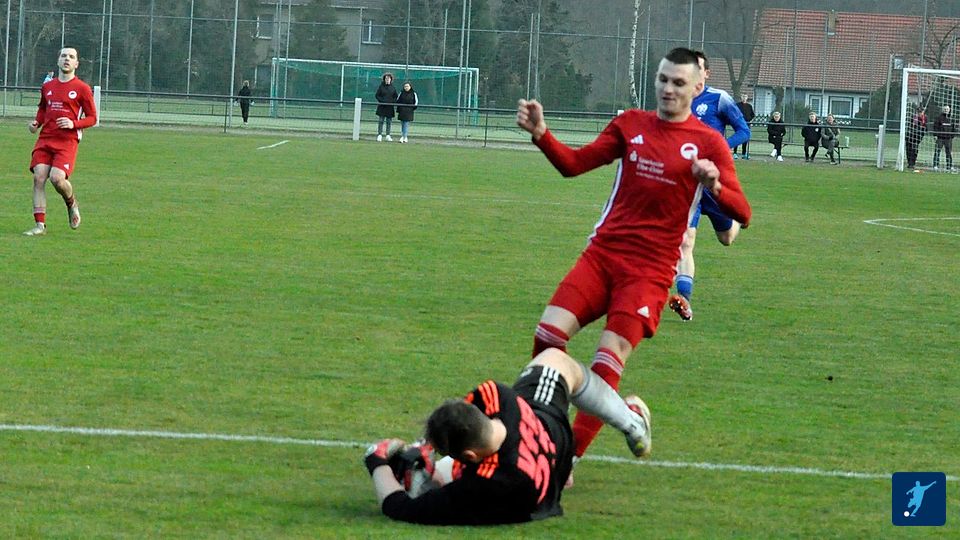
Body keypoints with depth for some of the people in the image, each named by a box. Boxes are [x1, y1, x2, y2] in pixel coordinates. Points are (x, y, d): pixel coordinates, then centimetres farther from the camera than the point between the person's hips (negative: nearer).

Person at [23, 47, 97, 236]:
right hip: (45, 138, 4)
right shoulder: (47, 86, 14)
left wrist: (74, 124, -15)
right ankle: (40, 224, -4)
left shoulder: (82, 89, 0)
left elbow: (92, 118, 3)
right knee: (39, 177, -10)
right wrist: (36, 123, 10)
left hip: (67, 141, -4)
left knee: (57, 178, -21)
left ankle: (72, 203, 13)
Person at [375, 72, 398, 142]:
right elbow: (377, 95, 3)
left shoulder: (393, 88, 5)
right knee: (381, 121, -3)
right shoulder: (381, 87, 0)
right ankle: (379, 135, 0)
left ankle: (388, 135, 10)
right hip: (382, 107, -2)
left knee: (389, 121, 5)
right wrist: (382, 101, -11)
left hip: (390, 107, 2)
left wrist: (393, 101, -6)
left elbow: (396, 96, 11)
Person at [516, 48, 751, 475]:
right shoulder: (631, 125, 10)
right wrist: (540, 134, -7)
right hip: (602, 254, 3)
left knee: (609, 357, -15)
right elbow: (574, 164, 11)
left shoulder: (708, 143, -1)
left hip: (650, 271, -3)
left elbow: (742, 214, -8)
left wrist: (715, 186, -28)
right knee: (549, 331, -13)